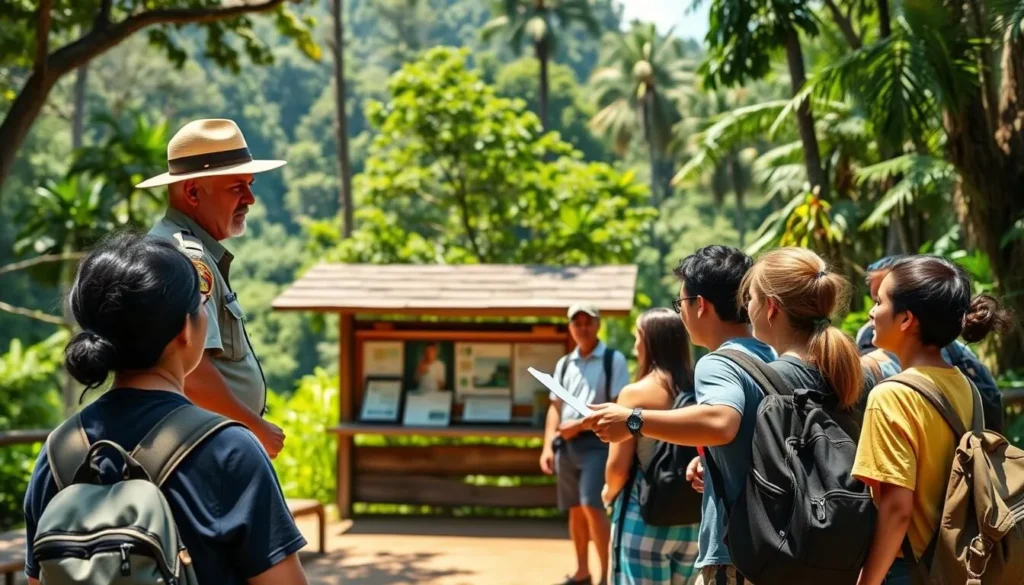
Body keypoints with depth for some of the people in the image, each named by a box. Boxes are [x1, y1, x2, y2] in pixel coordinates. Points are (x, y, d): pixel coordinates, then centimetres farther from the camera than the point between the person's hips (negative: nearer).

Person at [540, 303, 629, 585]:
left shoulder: (613, 360, -3)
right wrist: (548, 446, 3)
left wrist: (581, 424, -14)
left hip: (596, 441, -6)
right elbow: (555, 407, 13)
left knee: (592, 506, -16)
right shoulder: (564, 364, 14)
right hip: (566, 444, 6)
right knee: (575, 509, 11)